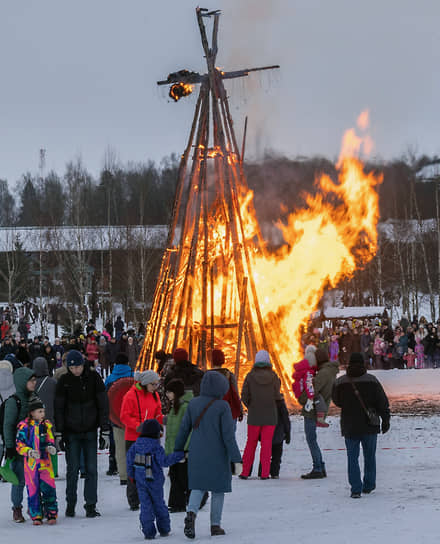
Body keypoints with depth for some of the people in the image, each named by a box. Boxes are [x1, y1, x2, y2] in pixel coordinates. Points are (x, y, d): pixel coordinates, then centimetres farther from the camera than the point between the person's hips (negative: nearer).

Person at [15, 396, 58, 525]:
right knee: (33, 490, 3)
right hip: (30, 463, -2)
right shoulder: (24, 426, -6)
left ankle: (51, 514, 5)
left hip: (45, 462, 2)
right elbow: (19, 445, -4)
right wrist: (29, 452, -19)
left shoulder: (46, 425, 4)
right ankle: (36, 516, 14)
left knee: (49, 489, -5)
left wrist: (51, 448, -9)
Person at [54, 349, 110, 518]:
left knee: (91, 469, -1)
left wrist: (105, 432, -4)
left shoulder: (94, 378, -3)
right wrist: (58, 434, -5)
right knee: (72, 469, 0)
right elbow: (59, 408, 0)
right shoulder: (64, 381, -4)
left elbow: (103, 405, -1)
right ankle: (70, 504, 13)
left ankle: (91, 505, 4)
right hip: (71, 433, 0)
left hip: (90, 431, 0)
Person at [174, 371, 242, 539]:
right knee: (218, 488, 12)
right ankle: (215, 525, 14)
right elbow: (228, 435, -14)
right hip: (217, 455, -3)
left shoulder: (193, 403, 0)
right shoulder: (223, 407, -13)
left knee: (198, 487, 12)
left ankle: (191, 513, -16)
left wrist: (178, 450, 18)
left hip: (197, 454, 3)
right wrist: (236, 459, -11)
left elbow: (184, 429, 5)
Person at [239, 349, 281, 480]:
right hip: (270, 415, 0)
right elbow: (277, 396, -1)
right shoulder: (273, 376, -5)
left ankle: (245, 472, 11)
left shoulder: (250, 376, -7)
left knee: (251, 443, 11)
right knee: (267, 444, 5)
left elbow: (244, 397, -5)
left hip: (254, 415, 0)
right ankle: (265, 473, 1)